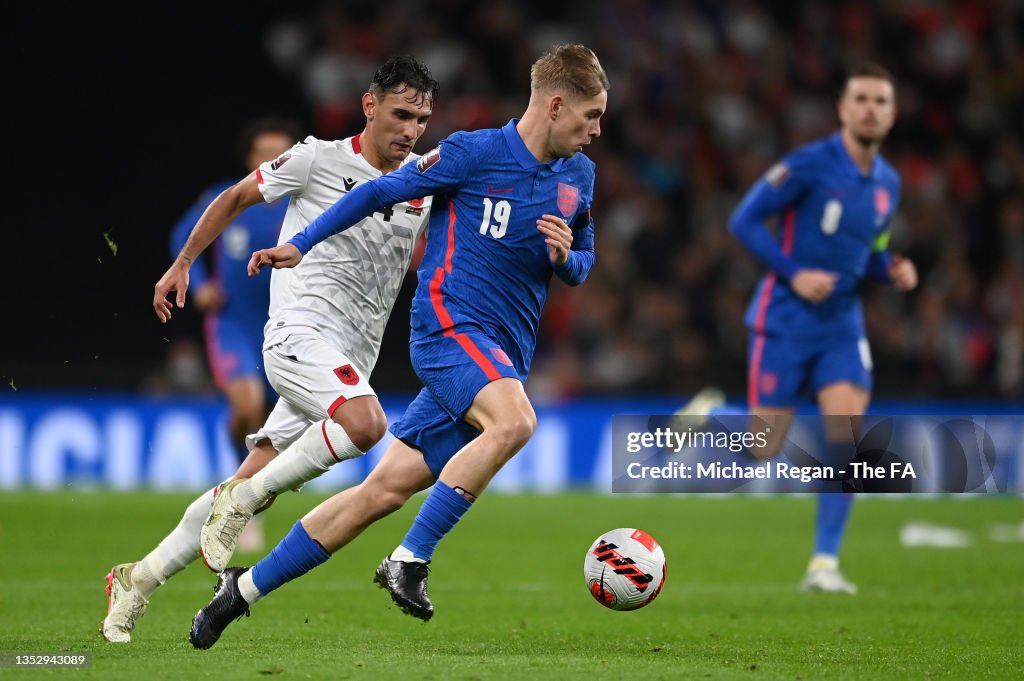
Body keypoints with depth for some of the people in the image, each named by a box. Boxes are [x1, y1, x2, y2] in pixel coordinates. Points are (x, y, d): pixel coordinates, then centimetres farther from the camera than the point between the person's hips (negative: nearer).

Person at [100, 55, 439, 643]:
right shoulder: (319, 159, -2)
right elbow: (237, 198, 11)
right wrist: (183, 264, 15)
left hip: (351, 361, 5)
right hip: (300, 329, -5)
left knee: (250, 487, 3)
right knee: (365, 424, -33)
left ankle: (140, 578, 15)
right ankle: (244, 501, -17)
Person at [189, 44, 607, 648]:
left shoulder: (579, 175, 13)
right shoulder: (474, 152, -6)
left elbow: (582, 262, 24)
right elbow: (383, 192, 3)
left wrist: (566, 257, -1)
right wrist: (301, 245, 4)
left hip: (502, 357, 6)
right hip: (449, 322, -6)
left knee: (389, 487, 0)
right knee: (514, 420, -35)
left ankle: (246, 588, 10)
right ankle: (410, 560, -26)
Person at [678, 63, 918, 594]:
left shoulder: (888, 184, 8)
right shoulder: (810, 165, -12)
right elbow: (744, 221, -11)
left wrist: (894, 271, 0)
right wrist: (794, 274, -20)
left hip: (842, 323, 5)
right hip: (785, 320, -5)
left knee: (847, 434, -13)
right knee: (763, 448, -2)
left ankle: (824, 564, -6)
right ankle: (708, 413, 33)